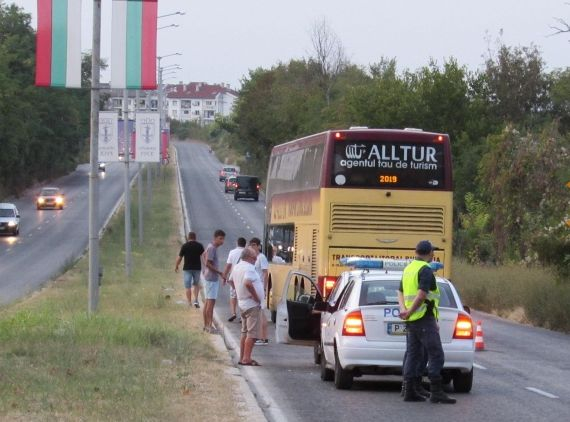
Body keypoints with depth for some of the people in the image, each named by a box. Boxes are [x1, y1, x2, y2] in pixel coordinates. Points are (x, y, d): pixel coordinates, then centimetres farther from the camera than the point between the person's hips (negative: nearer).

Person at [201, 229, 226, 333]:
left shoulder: (211, 247, 11)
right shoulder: (212, 248, -18)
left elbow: (204, 255, 28)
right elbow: (208, 263, -23)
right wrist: (219, 272, -18)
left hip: (208, 277, 10)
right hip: (212, 278, -10)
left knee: (208, 301, 15)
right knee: (211, 302, -9)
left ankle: (206, 324, 21)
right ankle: (210, 326, -10)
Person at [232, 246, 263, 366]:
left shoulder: (237, 267, 11)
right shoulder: (249, 268, -19)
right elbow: (247, 283, -34)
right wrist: (256, 297, -23)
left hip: (242, 303, 10)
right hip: (252, 305, -10)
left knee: (245, 332, 15)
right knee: (252, 333, -7)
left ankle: (242, 357, 17)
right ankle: (246, 359, -10)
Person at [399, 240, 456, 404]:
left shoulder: (408, 269, 15)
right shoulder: (426, 270, -14)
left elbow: (401, 292, 23)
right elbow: (422, 295, -22)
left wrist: (404, 309, 10)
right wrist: (409, 313, -13)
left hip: (412, 322, 9)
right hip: (425, 318, -9)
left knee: (413, 355, 11)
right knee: (436, 355, -8)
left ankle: (409, 391, 10)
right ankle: (436, 392, -13)